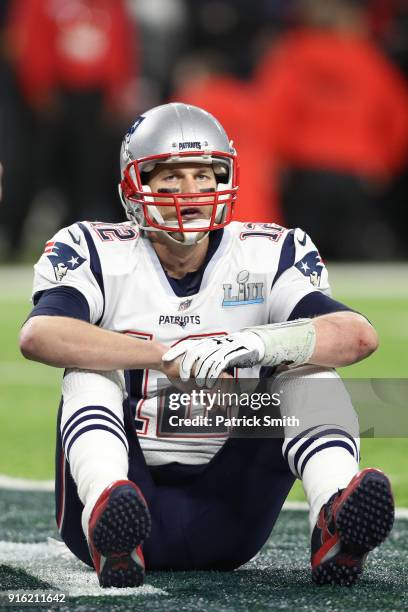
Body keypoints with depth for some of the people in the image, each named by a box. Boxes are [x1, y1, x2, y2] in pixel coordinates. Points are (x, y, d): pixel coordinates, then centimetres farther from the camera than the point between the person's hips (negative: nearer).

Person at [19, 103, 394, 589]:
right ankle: (107, 516, -52)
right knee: (93, 369, -22)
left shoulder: (266, 256, 3)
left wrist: (260, 343, -33)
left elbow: (359, 336, -14)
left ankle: (335, 518, -40)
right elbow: (37, 336, -24)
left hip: (223, 524, 1)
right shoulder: (96, 255, -1)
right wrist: (168, 356, -33)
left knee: (309, 360, -12)